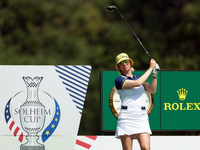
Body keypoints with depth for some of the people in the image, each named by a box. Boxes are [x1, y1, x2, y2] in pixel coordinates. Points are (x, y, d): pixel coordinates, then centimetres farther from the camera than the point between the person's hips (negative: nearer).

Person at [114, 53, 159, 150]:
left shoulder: (140, 77, 19)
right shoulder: (119, 80, 1)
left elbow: (152, 90, 4)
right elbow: (137, 83, -13)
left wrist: (155, 74, -7)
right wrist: (150, 68, -5)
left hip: (141, 116, 4)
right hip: (126, 117, -4)